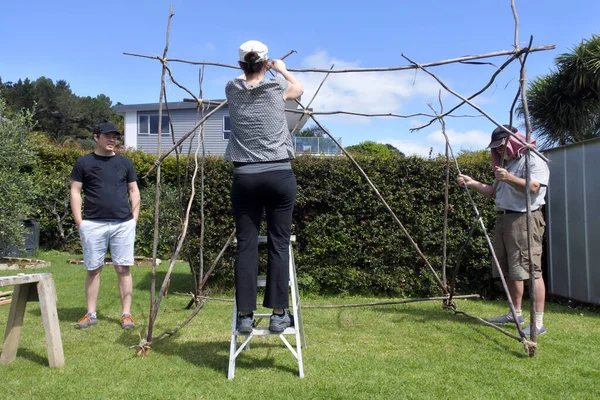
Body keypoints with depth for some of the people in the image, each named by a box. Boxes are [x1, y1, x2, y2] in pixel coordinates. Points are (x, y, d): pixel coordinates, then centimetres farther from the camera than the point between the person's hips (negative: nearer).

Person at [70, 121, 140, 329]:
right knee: (93, 269, 7)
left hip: (123, 224, 1)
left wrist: (134, 219, 4)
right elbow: (75, 192, 3)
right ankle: (91, 314, 17)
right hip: (93, 224, -1)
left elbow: (134, 191, 13)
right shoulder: (84, 162, 4)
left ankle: (126, 314, 10)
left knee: (123, 269, 3)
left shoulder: (124, 162, 10)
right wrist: (79, 222, -4)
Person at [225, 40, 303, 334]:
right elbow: (298, 88, 26)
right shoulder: (278, 86, 2)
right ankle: (278, 313, 5)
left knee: (246, 245, 3)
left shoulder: (233, 89, 7)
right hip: (279, 174, -1)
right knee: (278, 244, 2)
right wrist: (282, 69, 43)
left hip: (245, 176, 1)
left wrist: (250, 69, 51)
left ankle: (245, 315, 5)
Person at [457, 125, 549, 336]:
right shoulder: (507, 163, 24)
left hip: (524, 220, -9)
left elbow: (533, 187, -20)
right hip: (504, 218, 9)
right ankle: (516, 313, 23)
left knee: (530, 270, -12)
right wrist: (472, 183, 13)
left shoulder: (533, 160, -5)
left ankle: (538, 322, -10)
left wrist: (510, 178, -31)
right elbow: (494, 191, 23)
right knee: (510, 270, 12)